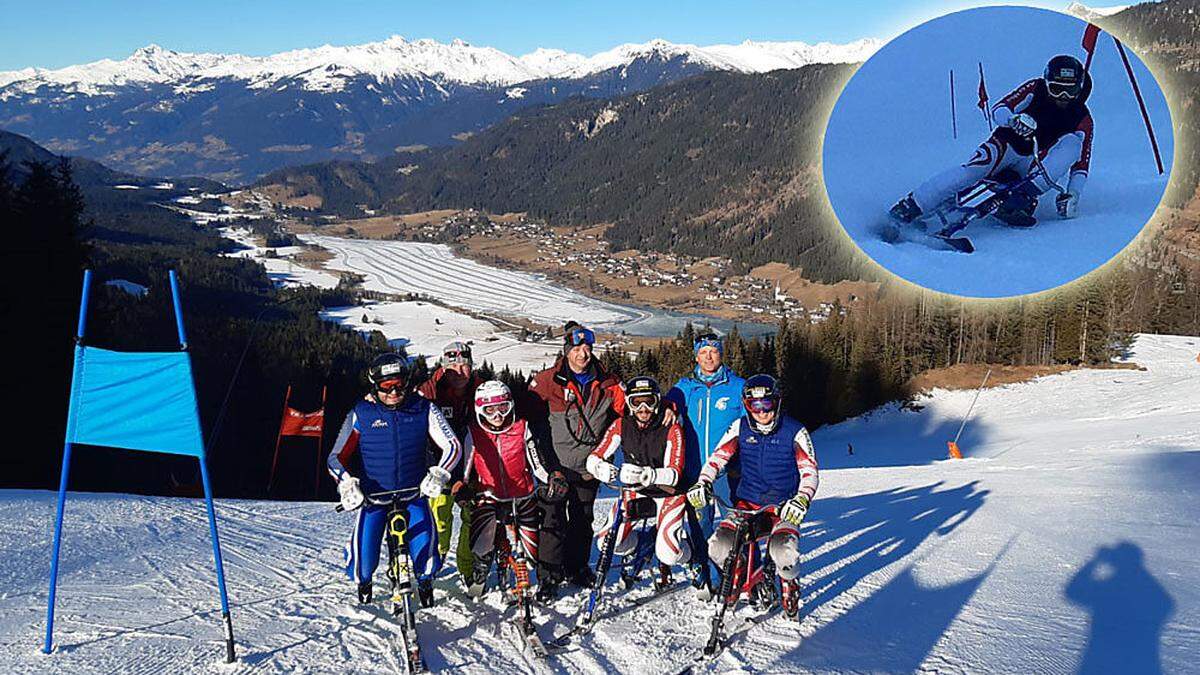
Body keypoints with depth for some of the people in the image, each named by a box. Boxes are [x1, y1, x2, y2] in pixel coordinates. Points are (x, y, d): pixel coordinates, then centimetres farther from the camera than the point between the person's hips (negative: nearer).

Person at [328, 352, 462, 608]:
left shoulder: (424, 409, -5)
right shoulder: (361, 413, -7)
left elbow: (452, 446, -9)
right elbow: (336, 457, -7)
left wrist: (438, 474, -27)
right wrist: (347, 484, -26)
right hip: (372, 494, 0)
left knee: (424, 539, -21)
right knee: (364, 552, -11)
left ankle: (425, 584, 14)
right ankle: (362, 582, 29)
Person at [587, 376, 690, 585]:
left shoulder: (671, 429, -21)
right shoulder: (621, 425, -11)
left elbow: (675, 473, -29)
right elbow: (594, 457, -15)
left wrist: (647, 475, -48)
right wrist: (600, 468, -40)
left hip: (668, 493, -3)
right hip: (635, 491, 3)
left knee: (667, 554, -19)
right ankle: (634, 544, 24)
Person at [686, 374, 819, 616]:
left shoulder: (794, 432, -6)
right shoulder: (740, 428, 2)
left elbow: (810, 472, -8)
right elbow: (717, 457, 2)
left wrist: (801, 500, -26)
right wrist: (702, 483, -16)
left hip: (782, 508, -3)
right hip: (746, 504, 3)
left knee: (783, 551, -30)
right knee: (718, 547, -17)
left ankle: (789, 583, 5)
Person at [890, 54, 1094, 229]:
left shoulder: (1082, 119, -2)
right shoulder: (1035, 89, -5)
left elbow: (1081, 161, -3)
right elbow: (997, 110, -14)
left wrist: (1073, 194, -18)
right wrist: (1013, 119, -37)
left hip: (1035, 164, 2)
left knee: (1073, 142, -23)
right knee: (974, 169, -33)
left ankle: (1024, 197, -38)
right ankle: (911, 206, -33)